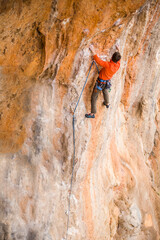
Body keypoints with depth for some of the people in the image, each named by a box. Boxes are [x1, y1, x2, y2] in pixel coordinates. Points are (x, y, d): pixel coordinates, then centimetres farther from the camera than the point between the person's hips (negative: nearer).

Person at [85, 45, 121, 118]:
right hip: (107, 83, 7)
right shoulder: (118, 65, -17)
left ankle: (92, 113, 16)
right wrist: (118, 50, 18)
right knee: (105, 91, 39)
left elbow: (98, 61, -40)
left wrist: (93, 51, -38)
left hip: (100, 83, -7)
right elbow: (117, 60, 7)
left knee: (94, 97, 8)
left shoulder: (108, 65, -39)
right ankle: (107, 103, 63)